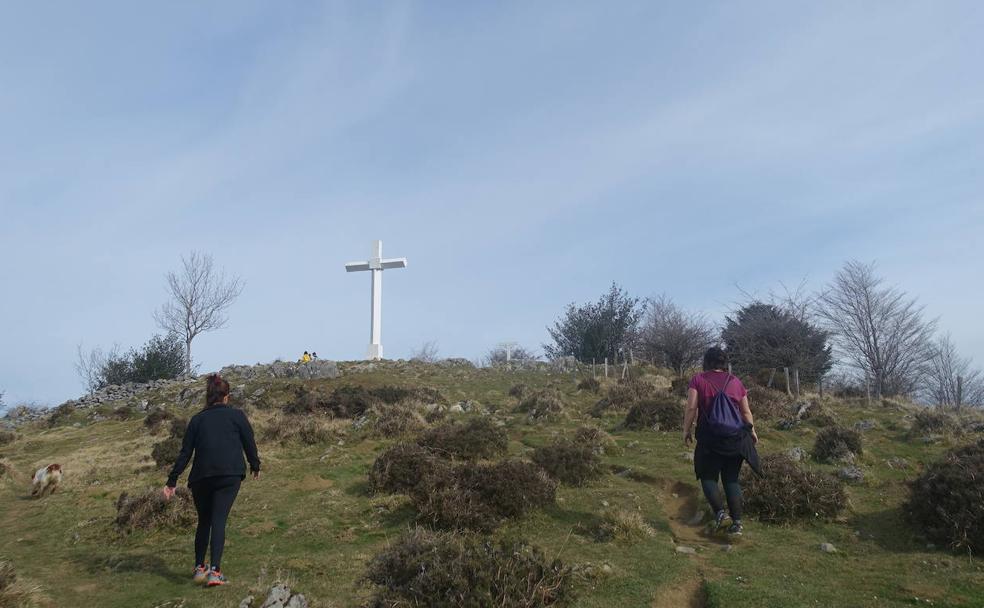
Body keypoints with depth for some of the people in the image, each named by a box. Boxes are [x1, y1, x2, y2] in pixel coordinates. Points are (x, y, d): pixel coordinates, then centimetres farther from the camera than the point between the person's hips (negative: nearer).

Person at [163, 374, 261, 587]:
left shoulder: (197, 419, 11)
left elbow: (185, 453, 8)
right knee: (219, 520, -4)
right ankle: (215, 571, -15)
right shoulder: (237, 415, 5)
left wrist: (172, 481, 12)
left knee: (204, 521, 19)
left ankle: (199, 568, 24)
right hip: (230, 475, -2)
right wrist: (255, 466, 23)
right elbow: (250, 444, 7)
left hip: (201, 477, 3)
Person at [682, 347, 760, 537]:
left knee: (708, 476, 9)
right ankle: (737, 522, 4)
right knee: (731, 478, 12)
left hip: (710, 437, -3)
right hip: (736, 438, 3)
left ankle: (720, 512, -11)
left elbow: (691, 408, -9)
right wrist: (752, 431, 26)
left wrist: (686, 430, 1)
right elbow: (746, 411, 12)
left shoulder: (698, 380, 0)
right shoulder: (735, 382, 10)